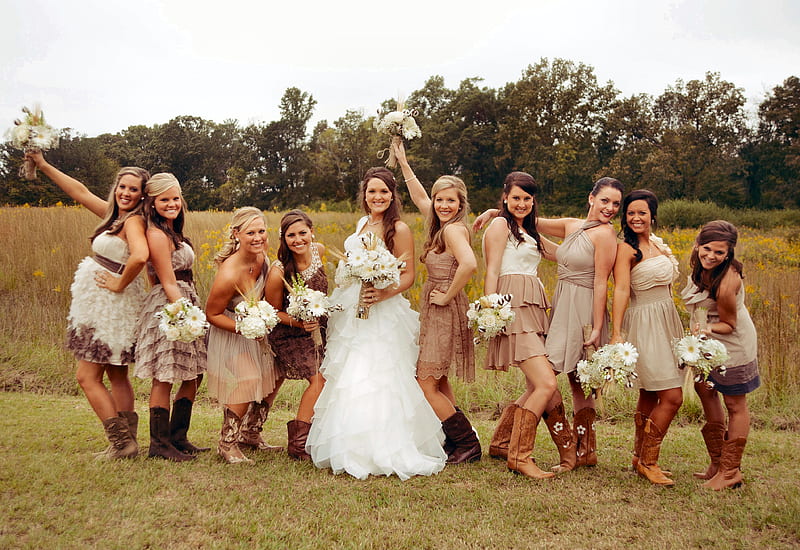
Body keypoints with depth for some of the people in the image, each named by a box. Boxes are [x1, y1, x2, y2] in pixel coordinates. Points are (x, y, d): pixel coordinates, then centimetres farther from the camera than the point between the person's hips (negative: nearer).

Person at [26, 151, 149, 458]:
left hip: (112, 307, -10)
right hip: (105, 306, 10)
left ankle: (121, 443, 0)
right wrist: (44, 166, 18)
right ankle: (127, 441, 19)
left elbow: (140, 256, -37)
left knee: (87, 377, -3)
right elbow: (80, 192, 17)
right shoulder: (114, 214, 9)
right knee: (117, 376, 12)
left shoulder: (133, 221, -17)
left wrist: (120, 284, -23)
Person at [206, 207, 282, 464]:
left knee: (274, 374, 6)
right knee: (247, 380, -21)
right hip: (230, 334, -7)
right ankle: (227, 444, -2)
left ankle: (251, 434, 23)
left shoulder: (262, 255, -13)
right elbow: (211, 314, -19)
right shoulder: (229, 275, -33)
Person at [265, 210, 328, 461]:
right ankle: (298, 443, -2)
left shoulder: (318, 251, -11)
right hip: (290, 335, -6)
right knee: (319, 380, -15)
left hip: (319, 327, 6)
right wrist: (298, 322, -29)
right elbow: (274, 312, -13)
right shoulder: (278, 272, -27)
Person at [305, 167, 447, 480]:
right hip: (351, 314, 8)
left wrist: (382, 295, -25)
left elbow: (408, 276, -9)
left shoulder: (399, 229, -7)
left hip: (383, 317, -8)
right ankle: (353, 452, 20)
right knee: (346, 381, 8)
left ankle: (387, 454, -2)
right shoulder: (361, 225, 15)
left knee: (374, 381, -12)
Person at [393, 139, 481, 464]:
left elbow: (469, 264, -35)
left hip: (445, 312, -10)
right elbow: (418, 196, 25)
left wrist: (448, 296, -22)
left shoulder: (454, 229, -16)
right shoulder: (441, 226, 10)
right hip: (435, 313, 10)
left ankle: (468, 445, 3)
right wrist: (402, 161, 28)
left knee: (427, 385, -6)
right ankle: (454, 442, 23)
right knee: (437, 382, 15)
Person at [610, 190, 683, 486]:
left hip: (667, 322, 7)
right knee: (672, 397, -11)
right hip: (645, 325, -7)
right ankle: (648, 461, 2)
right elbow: (621, 290, -19)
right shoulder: (626, 248, -10)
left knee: (650, 395, 11)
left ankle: (640, 458, 22)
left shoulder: (659, 245, 13)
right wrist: (616, 334, -26)